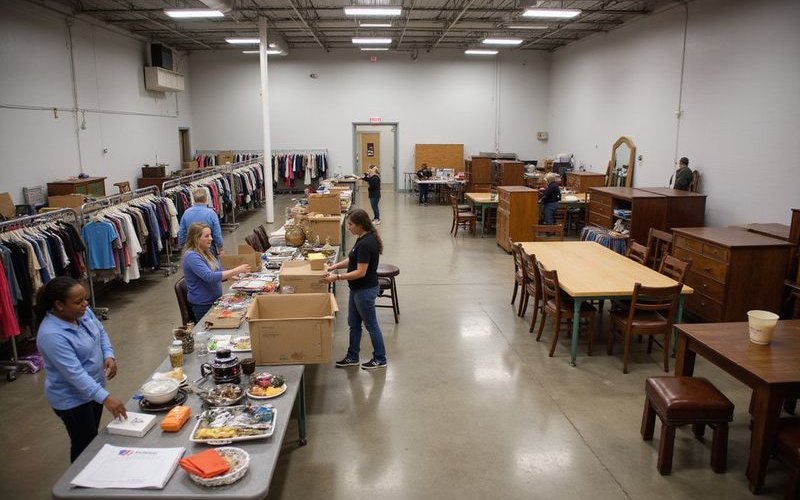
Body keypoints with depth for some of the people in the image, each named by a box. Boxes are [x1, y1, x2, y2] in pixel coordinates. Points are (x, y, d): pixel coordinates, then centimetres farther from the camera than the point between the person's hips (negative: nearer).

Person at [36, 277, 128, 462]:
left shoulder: (83, 312, -9)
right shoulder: (51, 335, -32)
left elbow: (101, 333, 8)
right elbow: (75, 373, -34)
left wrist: (109, 356, -11)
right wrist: (105, 397, -37)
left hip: (94, 387, 8)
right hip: (72, 399, -8)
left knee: (93, 437, 24)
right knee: (84, 445, 9)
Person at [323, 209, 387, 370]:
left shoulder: (366, 243, -25)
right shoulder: (363, 239, 5)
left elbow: (361, 272, -25)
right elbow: (352, 259, 18)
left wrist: (337, 277, -22)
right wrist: (336, 265, 7)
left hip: (365, 290, -10)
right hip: (357, 289, 10)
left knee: (371, 325, 5)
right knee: (353, 324, 17)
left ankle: (380, 359, 20)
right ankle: (352, 357, 30)